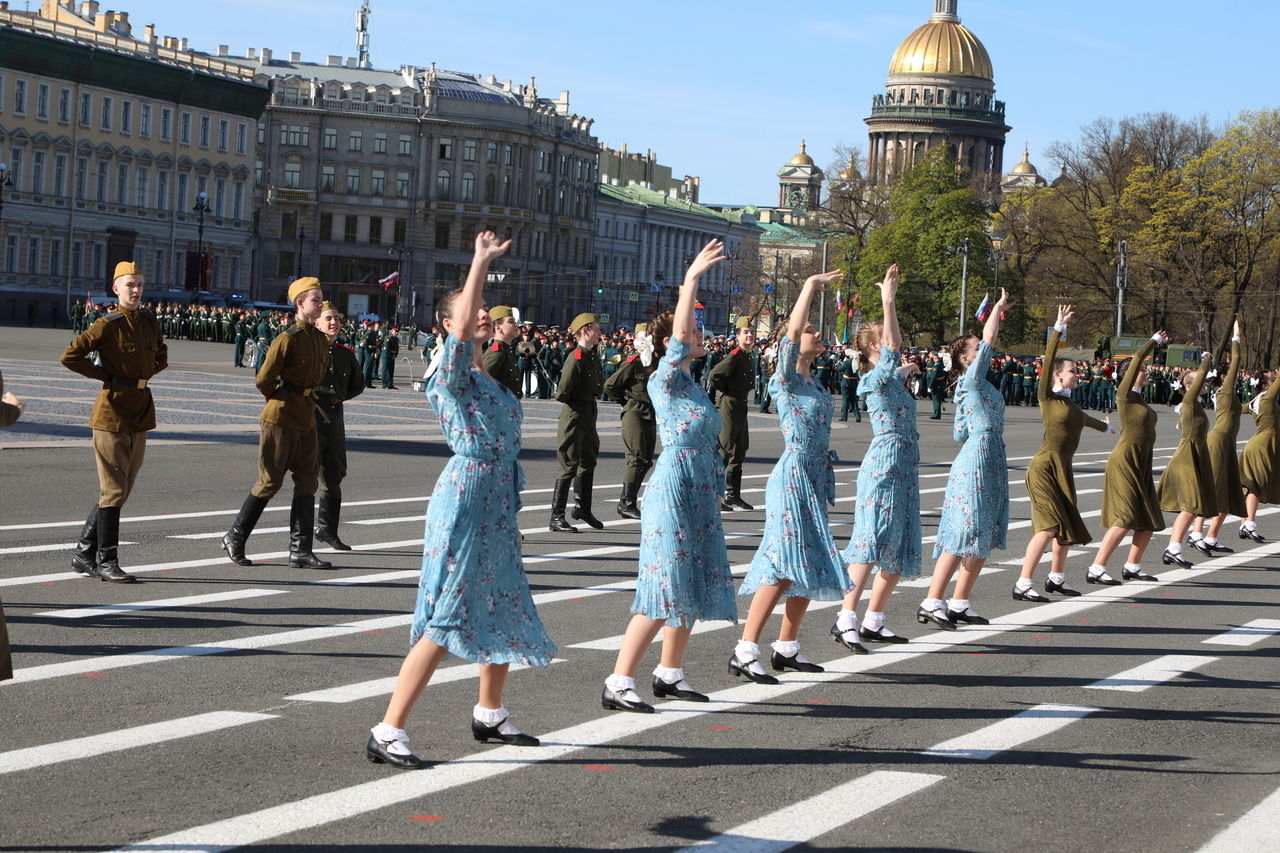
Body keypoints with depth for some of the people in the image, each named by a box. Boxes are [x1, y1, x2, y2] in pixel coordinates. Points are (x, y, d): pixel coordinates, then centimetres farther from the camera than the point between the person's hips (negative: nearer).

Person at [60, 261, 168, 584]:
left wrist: (144, 376, 9)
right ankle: (106, 562, 2)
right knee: (113, 490, -5)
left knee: (121, 489, 11)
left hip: (140, 413, 7)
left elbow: (161, 357, 27)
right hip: (112, 414, -7)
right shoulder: (107, 325, -11)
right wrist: (106, 375, -10)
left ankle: (84, 554, 21)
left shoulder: (151, 323, 9)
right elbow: (70, 356, -13)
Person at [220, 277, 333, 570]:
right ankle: (234, 539, 13)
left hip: (307, 419, 8)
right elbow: (263, 380, -14)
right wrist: (279, 400, 1)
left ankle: (300, 551, 7)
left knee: (307, 482, 4)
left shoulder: (321, 339, 9)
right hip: (280, 419, -8)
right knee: (270, 482, -2)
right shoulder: (288, 339, -15)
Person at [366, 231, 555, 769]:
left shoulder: (489, 378, 16)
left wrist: (510, 516, 22)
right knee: (445, 622, -13)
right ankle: (387, 733, -12)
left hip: (497, 507, 9)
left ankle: (489, 715, 36)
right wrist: (481, 262, -28)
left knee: (506, 614, 18)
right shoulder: (453, 371, -9)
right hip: (464, 502, -9)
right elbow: (463, 327, -31)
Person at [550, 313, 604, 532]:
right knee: (569, 467, -6)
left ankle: (582, 508, 37)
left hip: (589, 416, 9)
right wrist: (577, 402, -5)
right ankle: (556, 518, -1)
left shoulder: (594, 356, 9)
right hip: (573, 417, -9)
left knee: (588, 462, 20)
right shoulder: (576, 358, -19)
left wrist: (592, 398, 9)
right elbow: (562, 393, -22)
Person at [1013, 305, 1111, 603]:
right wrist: (1059, 328, -22)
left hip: (1063, 469, 8)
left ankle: (1056, 579, 32)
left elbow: (1082, 418, 41)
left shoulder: (1069, 402, 18)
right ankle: (1022, 585, -18)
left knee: (1068, 526, 14)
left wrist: (1105, 426, 61)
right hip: (1044, 466, -8)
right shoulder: (1047, 397, -4)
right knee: (1049, 526, -18)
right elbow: (1048, 361, -17)